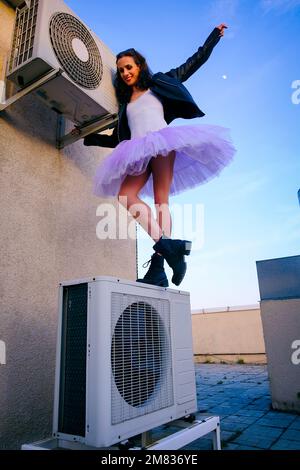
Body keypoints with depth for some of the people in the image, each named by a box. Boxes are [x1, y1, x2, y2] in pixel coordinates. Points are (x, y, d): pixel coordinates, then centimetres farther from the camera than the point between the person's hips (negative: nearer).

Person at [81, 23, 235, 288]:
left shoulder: (159, 83, 23)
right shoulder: (126, 104, 32)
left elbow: (194, 62, 27)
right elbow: (118, 139, 35)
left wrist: (215, 36, 28)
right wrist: (89, 137, 36)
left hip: (162, 140, -4)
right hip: (139, 152, 5)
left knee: (161, 200, -21)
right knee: (125, 196, -22)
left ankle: (158, 268, -28)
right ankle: (166, 245, -32)